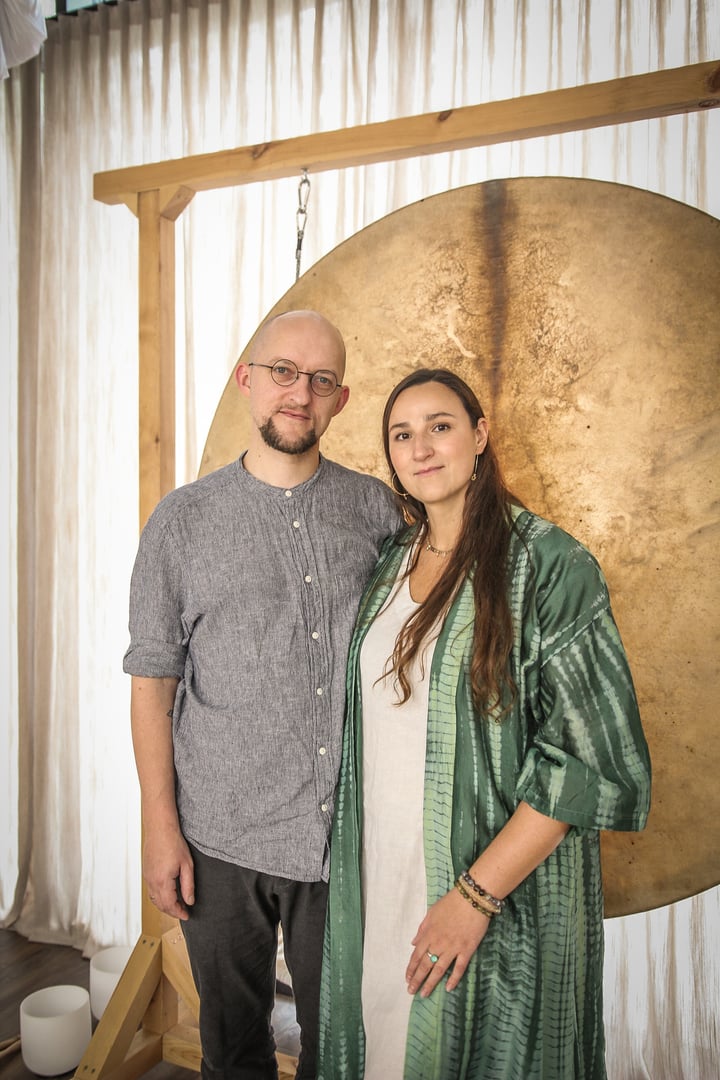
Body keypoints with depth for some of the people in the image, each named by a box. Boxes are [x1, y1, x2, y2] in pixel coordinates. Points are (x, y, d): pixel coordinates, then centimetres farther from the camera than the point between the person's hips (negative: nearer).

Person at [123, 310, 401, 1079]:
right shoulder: (183, 520, -3)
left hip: (348, 834, 1)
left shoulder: (377, 509, 0)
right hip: (222, 841, 0)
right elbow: (153, 684, -1)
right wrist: (160, 828, -4)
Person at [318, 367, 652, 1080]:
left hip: (504, 891, -5)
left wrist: (478, 891, -19)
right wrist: (351, 854, 5)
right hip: (378, 874, 5)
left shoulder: (550, 565, -14)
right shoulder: (389, 564, 5)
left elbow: (595, 757, -17)